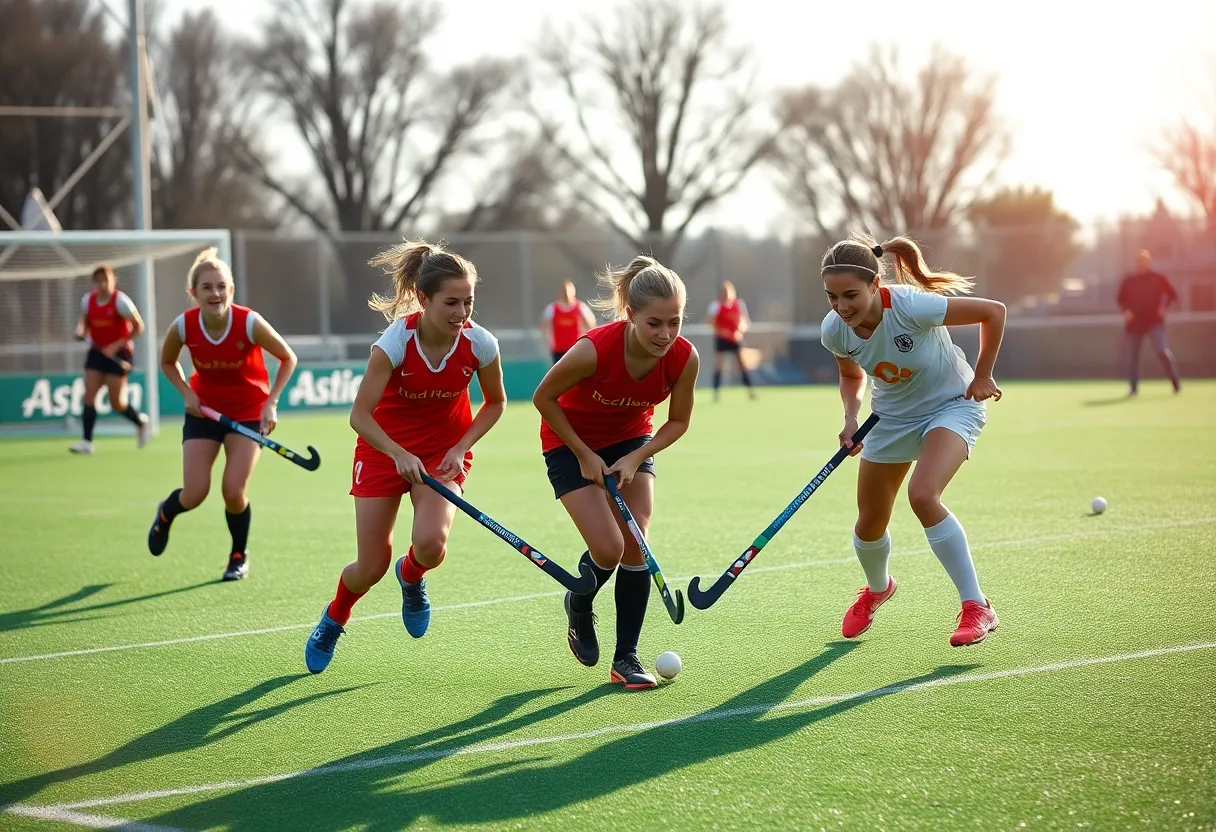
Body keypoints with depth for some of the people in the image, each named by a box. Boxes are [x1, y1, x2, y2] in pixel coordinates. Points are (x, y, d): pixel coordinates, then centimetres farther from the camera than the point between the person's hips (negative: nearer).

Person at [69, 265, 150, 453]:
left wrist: (117, 345, -18)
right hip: (97, 351, 5)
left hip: (118, 354, -5)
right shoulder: (87, 301, 0)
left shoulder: (120, 301, -15)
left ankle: (140, 421, 27)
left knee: (117, 403, -2)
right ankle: (87, 441, -7)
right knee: (89, 396, -7)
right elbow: (84, 322, 17)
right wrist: (81, 331, -7)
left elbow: (138, 327, -11)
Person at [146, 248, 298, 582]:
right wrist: (187, 393, -11)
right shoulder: (183, 326, -19)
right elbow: (167, 362, 4)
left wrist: (271, 402, -16)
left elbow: (288, 358, -9)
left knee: (234, 491, -9)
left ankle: (239, 556, 19)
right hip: (204, 410, 1)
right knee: (195, 494, -4)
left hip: (248, 412, -1)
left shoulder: (250, 323, -25)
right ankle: (165, 514, 34)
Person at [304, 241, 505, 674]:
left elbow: (495, 403, 1)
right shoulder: (395, 342, -27)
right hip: (385, 448, -1)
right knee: (371, 567, -2)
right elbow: (360, 415, -23)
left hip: (444, 452, 1)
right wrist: (400, 455, -38)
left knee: (431, 543, -25)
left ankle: (411, 576, 14)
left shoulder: (480, 344, -19)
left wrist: (460, 448, -12)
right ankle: (333, 619, 34)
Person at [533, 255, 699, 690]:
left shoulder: (684, 359, -24)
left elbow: (677, 421, -5)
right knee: (608, 548, -13)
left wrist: (637, 458, -19)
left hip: (633, 440, 4)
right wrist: (584, 455, -15)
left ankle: (626, 658, 4)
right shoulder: (594, 350, -36)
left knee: (635, 545, -7)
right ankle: (578, 609, 21)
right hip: (572, 443, -4)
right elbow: (543, 398, -19)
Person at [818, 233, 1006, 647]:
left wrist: (982, 376, -12)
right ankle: (877, 588, 48)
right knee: (869, 524, 10)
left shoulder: (913, 307, -35)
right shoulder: (834, 330, -19)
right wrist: (851, 416, -13)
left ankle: (977, 608, -19)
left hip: (953, 404, -5)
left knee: (923, 496, -31)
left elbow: (994, 311, -21)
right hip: (892, 415, 5)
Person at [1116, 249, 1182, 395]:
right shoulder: (1129, 281, 8)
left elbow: (1173, 295, 5)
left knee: (1161, 350, -17)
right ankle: (1133, 387, 11)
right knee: (1132, 355, 2)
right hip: (1134, 322, 3)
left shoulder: (1159, 279, 2)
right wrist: (1126, 311, -4)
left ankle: (1175, 381, -4)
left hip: (1154, 321, -3)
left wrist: (1164, 308, -10)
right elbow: (1121, 299, 14)